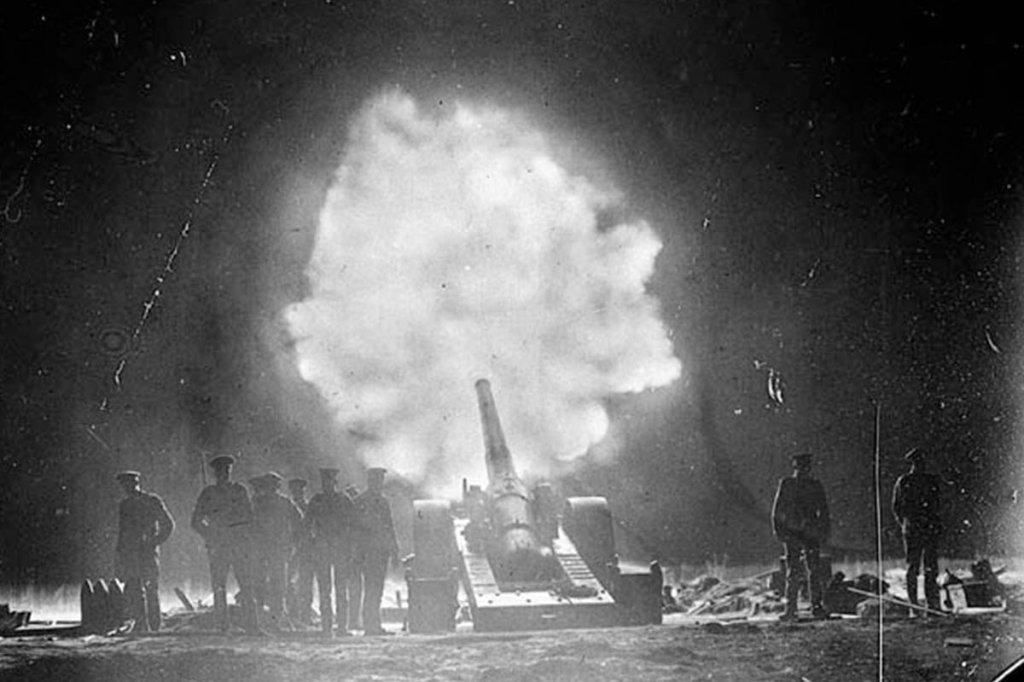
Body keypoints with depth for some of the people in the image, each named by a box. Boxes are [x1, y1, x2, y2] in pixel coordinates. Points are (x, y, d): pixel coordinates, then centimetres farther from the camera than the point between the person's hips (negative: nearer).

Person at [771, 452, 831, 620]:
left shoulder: (815, 486, 9)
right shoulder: (786, 484, 4)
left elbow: (823, 511, 15)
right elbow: (777, 510, 6)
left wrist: (825, 531, 8)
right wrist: (778, 529, -3)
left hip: (811, 533, 2)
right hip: (792, 532, -2)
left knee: (816, 570, -5)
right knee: (794, 572, -3)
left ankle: (817, 606, 0)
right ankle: (791, 609, 0)